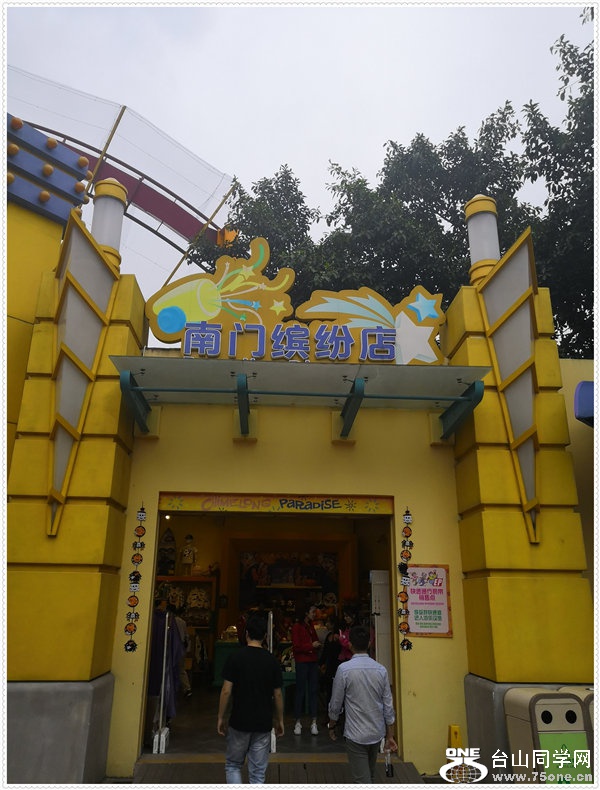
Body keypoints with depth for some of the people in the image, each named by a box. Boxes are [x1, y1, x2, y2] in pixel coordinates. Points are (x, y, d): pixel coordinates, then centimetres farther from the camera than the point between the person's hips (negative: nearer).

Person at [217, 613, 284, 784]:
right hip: (264, 724, 2)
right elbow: (278, 694, 1)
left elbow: (226, 691, -10)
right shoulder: (272, 660, -4)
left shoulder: (235, 657, -10)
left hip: (239, 723, -1)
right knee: (258, 773, 11)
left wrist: (220, 717, 2)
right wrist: (280, 720, 13)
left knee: (232, 766, 18)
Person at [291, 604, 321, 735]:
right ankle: (298, 722, 9)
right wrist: (311, 646, -15)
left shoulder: (311, 626, 14)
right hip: (302, 662, -6)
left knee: (313, 690, 3)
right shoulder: (297, 626, -7)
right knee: (300, 691, 0)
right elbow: (296, 647, -11)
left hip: (313, 661, 6)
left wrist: (317, 645, 1)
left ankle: (313, 722, 8)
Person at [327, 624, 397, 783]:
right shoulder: (381, 669, -6)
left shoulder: (344, 669, -17)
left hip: (356, 734, -5)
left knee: (362, 781, 2)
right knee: (370, 775, 25)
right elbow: (388, 706, -1)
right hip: (377, 733, 5)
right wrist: (390, 736, 9)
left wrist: (331, 726, 9)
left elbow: (336, 703, -8)